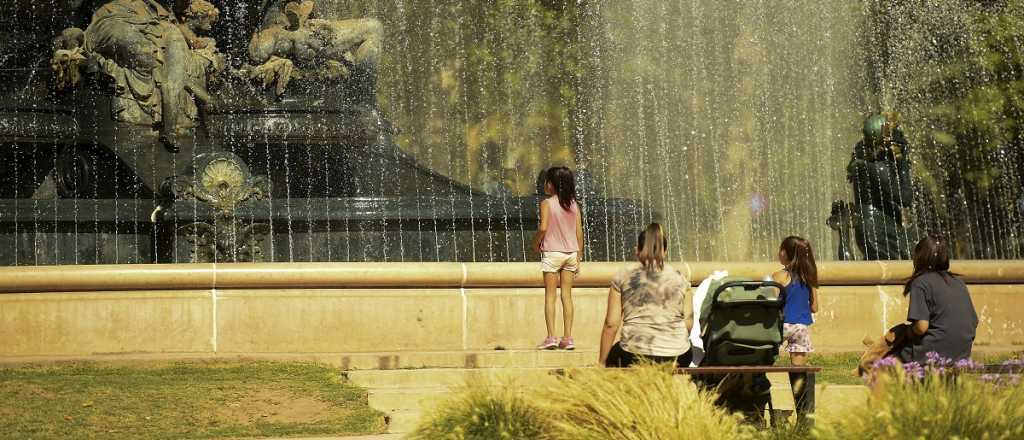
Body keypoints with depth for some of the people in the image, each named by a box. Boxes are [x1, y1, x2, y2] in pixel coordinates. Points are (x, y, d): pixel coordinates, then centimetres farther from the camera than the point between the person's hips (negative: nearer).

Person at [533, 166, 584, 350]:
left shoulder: (546, 203, -9)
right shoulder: (573, 204, 4)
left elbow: (543, 227, -19)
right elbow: (579, 232, 4)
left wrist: (536, 242, 0)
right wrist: (578, 257, 11)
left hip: (552, 253, -4)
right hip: (571, 253, 4)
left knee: (550, 295, 1)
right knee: (567, 295, 7)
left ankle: (551, 337, -6)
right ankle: (568, 337, 4)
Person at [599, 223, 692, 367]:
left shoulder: (622, 277, 3)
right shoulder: (680, 279, 8)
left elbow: (611, 324, 1)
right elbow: (688, 323, 9)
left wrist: (602, 362, 9)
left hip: (635, 357, -1)